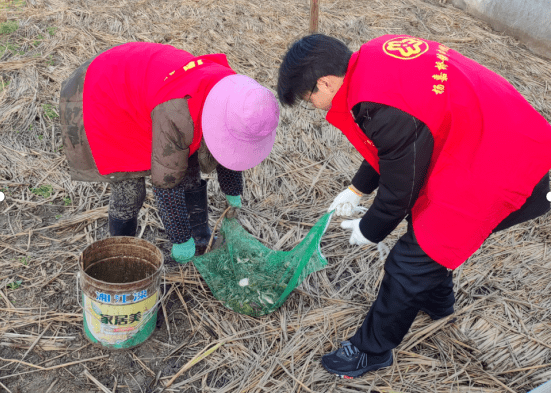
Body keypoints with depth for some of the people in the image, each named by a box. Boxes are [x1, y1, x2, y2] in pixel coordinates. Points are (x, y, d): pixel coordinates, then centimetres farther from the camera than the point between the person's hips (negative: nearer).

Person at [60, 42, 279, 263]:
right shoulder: (180, 116, -39)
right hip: (102, 102, -7)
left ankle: (201, 239, 19)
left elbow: (228, 149, 3)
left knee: (188, 170, 4)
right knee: (129, 189, -6)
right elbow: (167, 182, -28)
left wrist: (233, 193, 14)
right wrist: (181, 239, -18)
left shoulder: (227, 93, -15)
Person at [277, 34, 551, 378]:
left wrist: (369, 231, 4)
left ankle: (371, 351, 21)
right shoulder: (375, 55, -1)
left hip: (499, 176, -9)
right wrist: (357, 189, 20)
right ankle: (437, 301, 52)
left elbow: (400, 189, -16)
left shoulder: (384, 108, -29)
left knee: (409, 263, -1)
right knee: (423, 218, 26)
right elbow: (390, 144, 13)